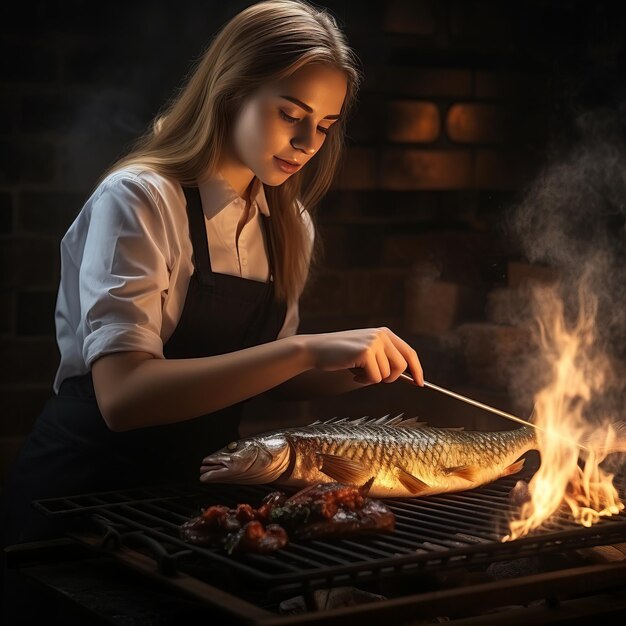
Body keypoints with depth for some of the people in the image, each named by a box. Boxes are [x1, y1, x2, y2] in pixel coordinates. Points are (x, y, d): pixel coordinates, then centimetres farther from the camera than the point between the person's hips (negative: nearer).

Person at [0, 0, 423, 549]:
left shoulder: (290, 225, 5)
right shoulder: (138, 200, -16)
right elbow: (122, 396, -28)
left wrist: (361, 368, -5)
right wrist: (305, 350, -35)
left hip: (194, 484, 6)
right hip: (83, 492, -6)